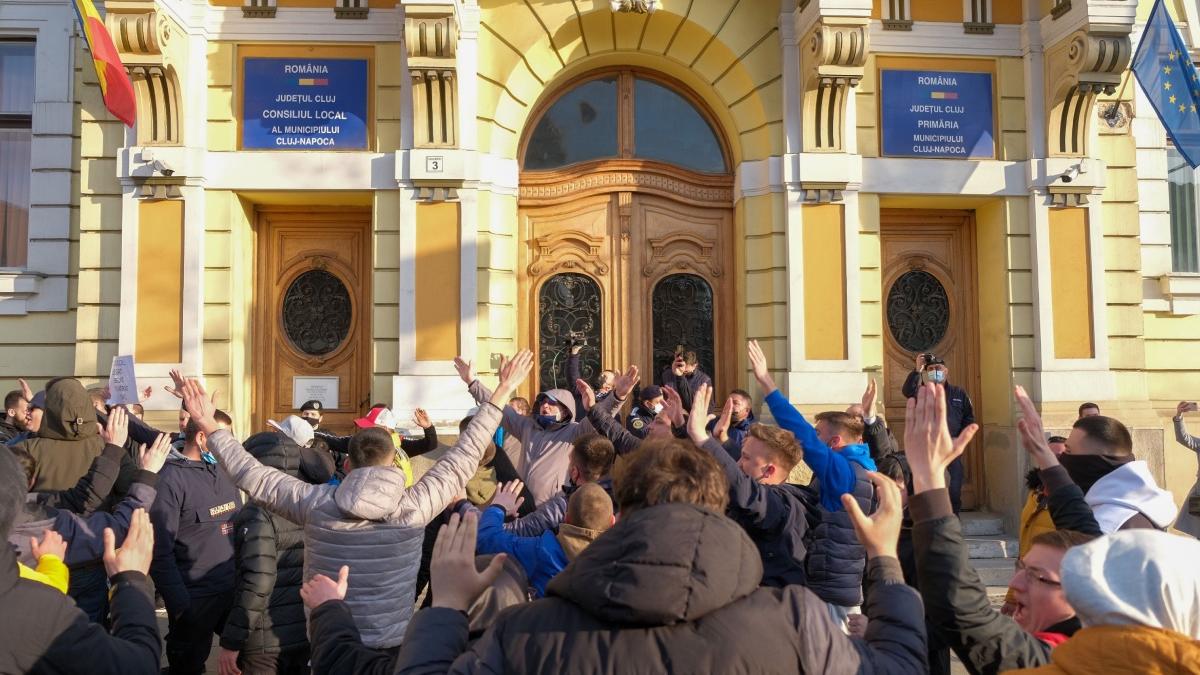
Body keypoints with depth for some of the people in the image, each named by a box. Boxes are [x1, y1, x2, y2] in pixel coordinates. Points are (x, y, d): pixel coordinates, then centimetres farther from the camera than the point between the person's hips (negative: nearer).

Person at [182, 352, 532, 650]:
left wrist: (212, 427, 9)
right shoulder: (413, 507, -14)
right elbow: (462, 460, -6)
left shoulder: (315, 503, -12)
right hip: (393, 650, 0)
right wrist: (501, 395, 0)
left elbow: (253, 476, -1)